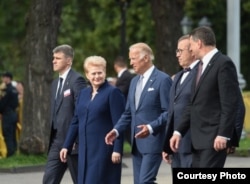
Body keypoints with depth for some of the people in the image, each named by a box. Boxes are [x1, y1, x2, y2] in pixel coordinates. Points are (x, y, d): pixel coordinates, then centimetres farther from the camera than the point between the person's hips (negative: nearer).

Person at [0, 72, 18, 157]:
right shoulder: (14, 89, 11)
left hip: (7, 115, -9)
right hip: (14, 113, 9)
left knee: (7, 135, -6)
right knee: (13, 136, 14)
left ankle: (10, 152, -9)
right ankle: (14, 150, 17)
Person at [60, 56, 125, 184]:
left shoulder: (113, 92, -6)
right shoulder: (83, 93, 14)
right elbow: (75, 122, 17)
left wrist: (117, 150, -16)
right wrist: (67, 146, 13)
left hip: (104, 149, -6)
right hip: (85, 150, 6)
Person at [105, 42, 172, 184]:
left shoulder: (163, 79, -8)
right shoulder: (135, 81, 17)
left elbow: (169, 112, -13)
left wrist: (151, 128, -25)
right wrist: (117, 131, 5)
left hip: (153, 141, -8)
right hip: (137, 143, 8)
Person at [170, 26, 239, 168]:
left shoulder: (224, 64, -10)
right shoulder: (202, 65, 19)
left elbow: (230, 103, -16)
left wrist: (223, 135, -21)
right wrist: (179, 131, 15)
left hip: (214, 139, -9)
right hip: (199, 139, 9)